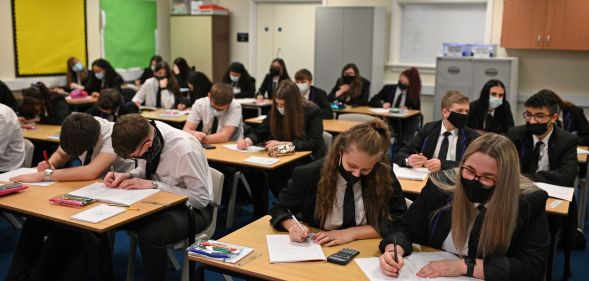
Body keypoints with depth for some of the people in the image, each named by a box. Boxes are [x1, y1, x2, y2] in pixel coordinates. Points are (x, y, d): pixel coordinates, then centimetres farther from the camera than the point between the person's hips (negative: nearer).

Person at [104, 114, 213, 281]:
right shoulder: (144, 133, -13)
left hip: (190, 208, -6)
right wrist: (127, 176, -14)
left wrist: (153, 185, -26)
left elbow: (201, 198, -22)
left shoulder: (185, 150, -31)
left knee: (150, 235, -34)